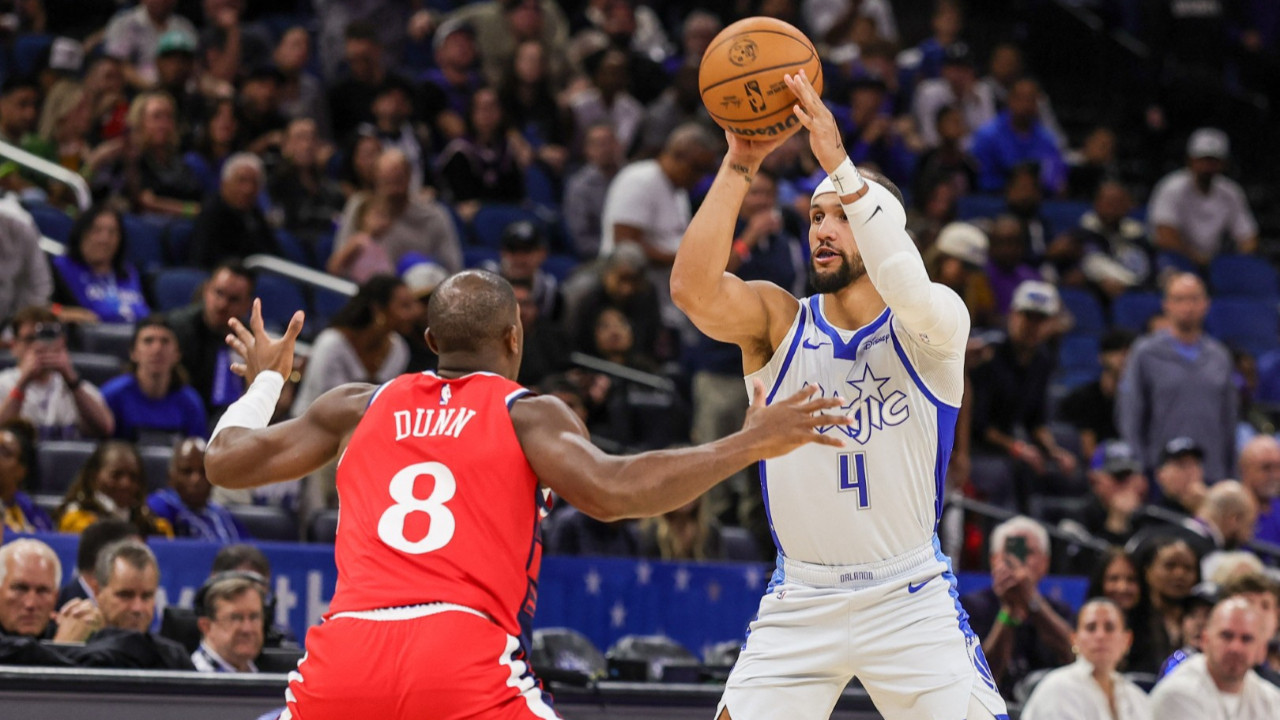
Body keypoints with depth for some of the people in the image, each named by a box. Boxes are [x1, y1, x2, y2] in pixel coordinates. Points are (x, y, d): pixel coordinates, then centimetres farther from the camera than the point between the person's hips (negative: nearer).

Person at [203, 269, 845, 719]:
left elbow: (225, 461, 24)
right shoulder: (528, 414, 11)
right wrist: (748, 445, -1)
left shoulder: (358, 409, 22)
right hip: (463, 664, -4)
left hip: (343, 662, 4)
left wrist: (265, 380, 44)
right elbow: (608, 492, -8)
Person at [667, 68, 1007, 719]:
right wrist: (740, 164, -27)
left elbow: (911, 292, -32)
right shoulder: (778, 321, -1)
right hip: (800, 600, 2)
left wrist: (839, 164, -41)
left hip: (909, 599, -2)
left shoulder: (931, 325, -6)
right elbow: (692, 288, -21)